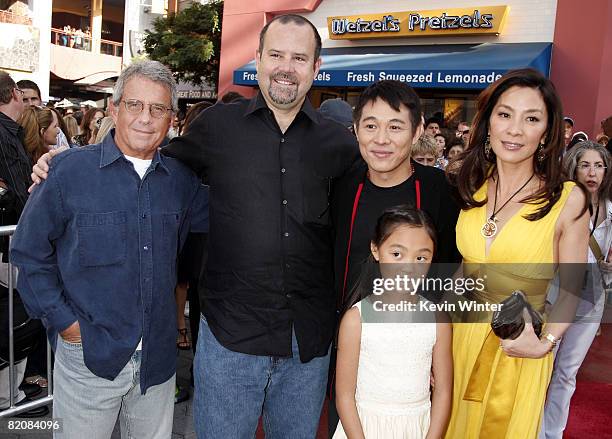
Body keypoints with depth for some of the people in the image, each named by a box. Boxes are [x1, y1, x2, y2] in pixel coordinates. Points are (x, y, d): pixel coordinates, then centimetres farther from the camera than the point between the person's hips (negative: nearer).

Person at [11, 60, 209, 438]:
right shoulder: (69, 169, -9)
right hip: (88, 356, -3)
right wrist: (63, 321, -8)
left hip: (158, 359, 3)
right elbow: (29, 251, -4)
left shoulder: (181, 179, 1)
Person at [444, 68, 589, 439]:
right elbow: (460, 263, 7)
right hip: (459, 335, 4)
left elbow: (573, 287, -7)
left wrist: (544, 343, -20)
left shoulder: (568, 199, -12)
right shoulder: (470, 188, -1)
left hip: (516, 350, -3)